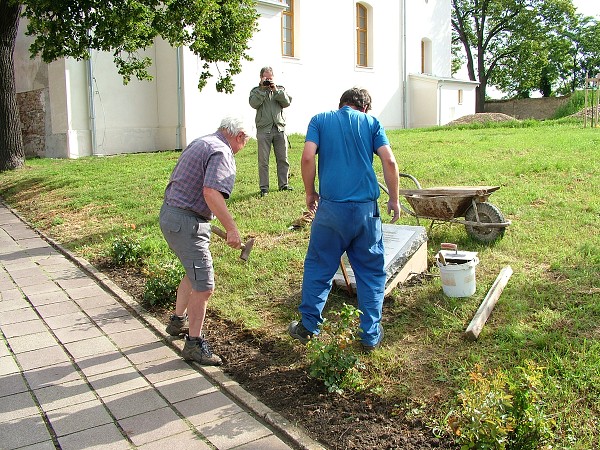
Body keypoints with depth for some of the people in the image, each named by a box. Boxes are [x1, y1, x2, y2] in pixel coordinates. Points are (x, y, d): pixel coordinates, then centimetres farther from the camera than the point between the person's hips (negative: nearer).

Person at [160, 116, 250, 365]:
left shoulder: (200, 143, 16)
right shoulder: (221, 153, -15)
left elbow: (176, 180, 22)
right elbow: (211, 192, -30)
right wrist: (232, 229, -28)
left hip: (169, 213, 11)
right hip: (186, 223, -11)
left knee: (195, 271, 27)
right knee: (203, 286, -3)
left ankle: (178, 321, 43)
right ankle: (194, 343, 9)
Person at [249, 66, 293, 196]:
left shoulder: (280, 89, 15)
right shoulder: (256, 91, 8)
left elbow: (287, 102, -1)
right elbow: (254, 104, -11)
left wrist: (276, 90, -7)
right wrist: (262, 89, -11)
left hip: (280, 129, 3)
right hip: (263, 130, -2)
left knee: (283, 159, 6)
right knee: (263, 161, -2)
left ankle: (284, 184, 15)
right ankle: (264, 187, 3)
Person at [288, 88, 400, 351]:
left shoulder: (320, 120, 8)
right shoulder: (372, 122, 9)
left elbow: (308, 157, -7)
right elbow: (389, 161, -2)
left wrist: (310, 193, 6)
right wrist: (394, 200, 7)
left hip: (331, 208, 0)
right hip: (366, 210, 1)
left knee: (318, 268, 14)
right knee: (371, 272, 13)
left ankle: (307, 327, 22)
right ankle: (371, 335, 19)